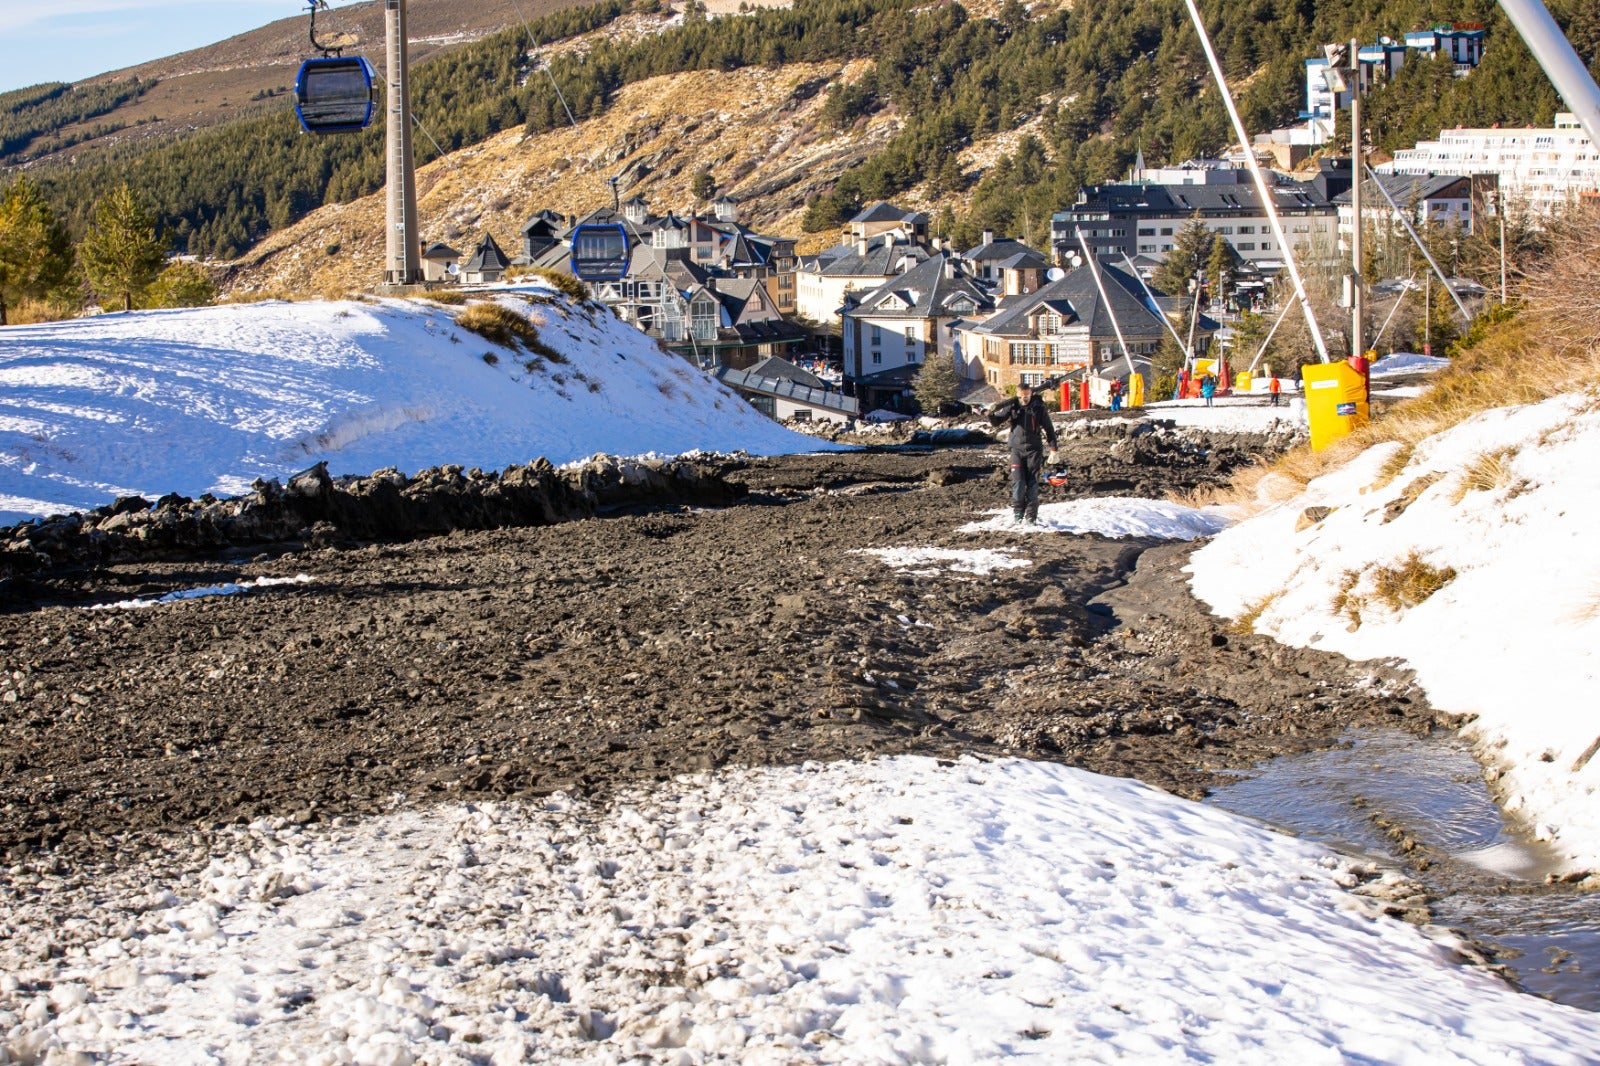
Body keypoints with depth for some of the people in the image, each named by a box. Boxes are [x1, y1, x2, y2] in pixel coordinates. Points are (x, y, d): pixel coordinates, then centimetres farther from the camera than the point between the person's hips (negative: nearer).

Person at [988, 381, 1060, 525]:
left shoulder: (1038, 407, -1)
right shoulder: (1012, 407, 1)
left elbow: (1049, 428, 4)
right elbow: (996, 422, 3)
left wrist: (1053, 449, 1)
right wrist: (991, 415, -20)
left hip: (1034, 449, -1)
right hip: (1017, 449, 1)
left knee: (1032, 483, -1)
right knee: (1018, 481, -7)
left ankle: (1031, 516, 4)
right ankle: (1018, 510, 11)